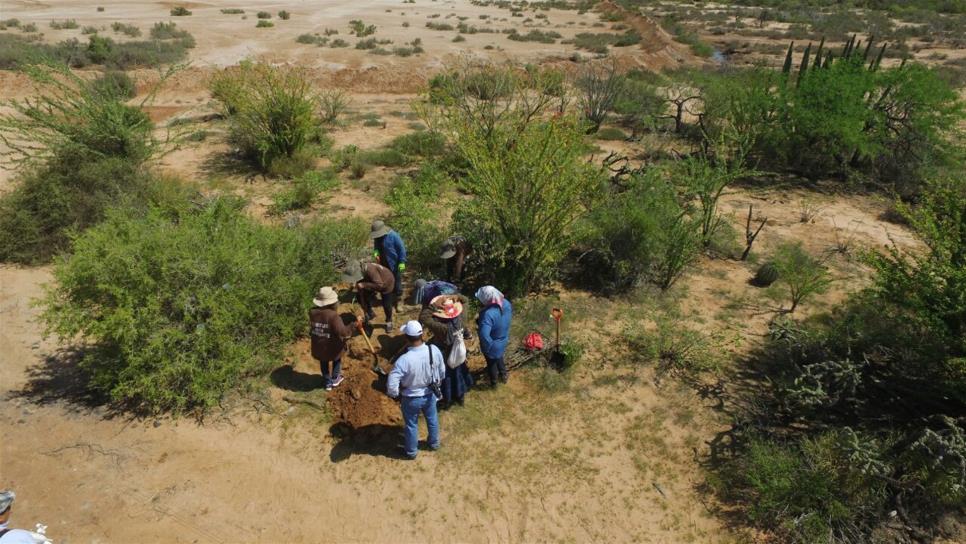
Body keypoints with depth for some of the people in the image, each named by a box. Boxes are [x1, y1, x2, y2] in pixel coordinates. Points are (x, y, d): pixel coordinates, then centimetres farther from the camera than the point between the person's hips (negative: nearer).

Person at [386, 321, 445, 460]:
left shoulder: (404, 360, -36)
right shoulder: (434, 350, -22)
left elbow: (391, 384, -32)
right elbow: (442, 371, -4)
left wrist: (396, 395, -10)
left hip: (411, 398, -3)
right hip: (430, 394, 3)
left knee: (411, 425, 22)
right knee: (432, 419, 30)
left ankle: (411, 452, 45)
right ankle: (434, 443, 54)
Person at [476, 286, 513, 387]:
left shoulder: (488, 314, -42)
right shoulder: (506, 303, -18)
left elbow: (484, 335, -46)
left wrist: (487, 347, -26)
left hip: (493, 345, -6)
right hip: (504, 340, 6)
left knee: (491, 363, 24)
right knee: (499, 357, 35)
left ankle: (494, 382, 50)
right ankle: (503, 375, 58)